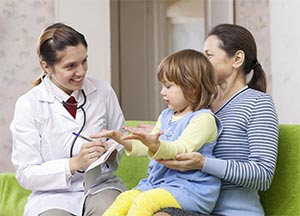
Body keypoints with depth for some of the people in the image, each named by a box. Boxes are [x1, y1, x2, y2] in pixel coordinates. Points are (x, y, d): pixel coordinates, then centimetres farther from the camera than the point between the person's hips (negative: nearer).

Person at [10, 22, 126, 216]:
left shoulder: (103, 91, 3)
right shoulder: (28, 105, -5)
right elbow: (26, 174, -6)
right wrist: (74, 164, -19)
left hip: (101, 187, 1)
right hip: (53, 195, -1)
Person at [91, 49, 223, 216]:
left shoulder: (204, 119, -11)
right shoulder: (166, 116, 17)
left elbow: (181, 150, -22)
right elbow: (149, 147, 23)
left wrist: (155, 145, -39)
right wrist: (123, 140, 7)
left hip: (191, 189, -8)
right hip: (158, 181, 8)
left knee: (144, 201, -27)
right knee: (124, 199, -11)